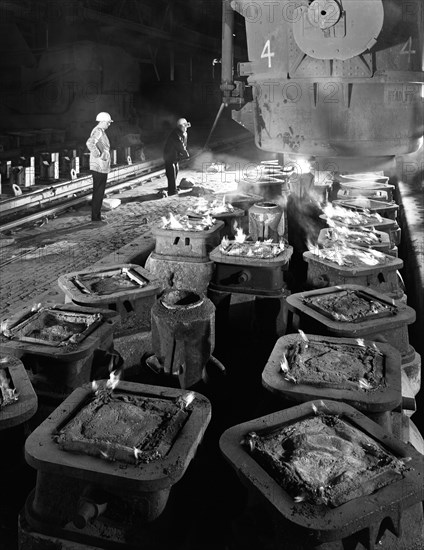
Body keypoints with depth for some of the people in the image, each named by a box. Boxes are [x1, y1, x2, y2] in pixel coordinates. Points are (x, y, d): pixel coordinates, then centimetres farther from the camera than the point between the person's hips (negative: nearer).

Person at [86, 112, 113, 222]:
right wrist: (99, 155, -26)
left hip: (102, 168, 10)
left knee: (99, 192, 15)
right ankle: (95, 217, 0)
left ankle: (97, 215, 22)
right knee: (98, 193, -5)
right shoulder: (98, 131, -15)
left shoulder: (101, 131, 17)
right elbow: (89, 143, -32)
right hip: (99, 168, -10)